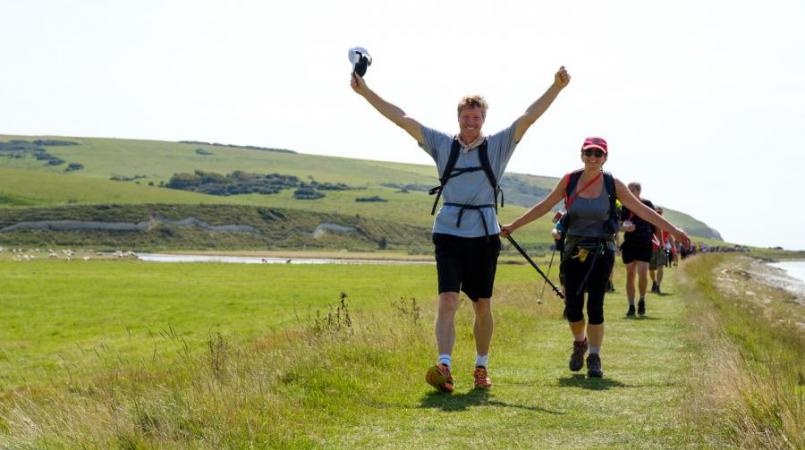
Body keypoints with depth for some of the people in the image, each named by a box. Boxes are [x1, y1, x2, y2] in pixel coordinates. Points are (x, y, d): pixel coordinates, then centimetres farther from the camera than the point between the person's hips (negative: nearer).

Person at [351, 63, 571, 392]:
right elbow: (402, 119, 4)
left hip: (485, 234, 1)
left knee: (483, 305, 10)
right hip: (449, 233, -1)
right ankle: (444, 367, -23)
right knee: (447, 300, -14)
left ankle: (481, 367, 24)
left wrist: (556, 87, -14)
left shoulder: (498, 145, 5)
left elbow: (529, 117, -4)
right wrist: (365, 92, 1)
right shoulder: (441, 144, 6)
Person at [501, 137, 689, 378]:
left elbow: (642, 210, 0)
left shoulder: (613, 184, -3)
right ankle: (580, 344, 31)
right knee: (572, 307, 0)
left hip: (602, 252, -1)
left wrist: (673, 230, -3)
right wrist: (513, 226, 9)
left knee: (595, 306, -7)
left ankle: (594, 358, 8)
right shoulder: (569, 180, 0)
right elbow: (544, 207, 8)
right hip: (574, 250, 1)